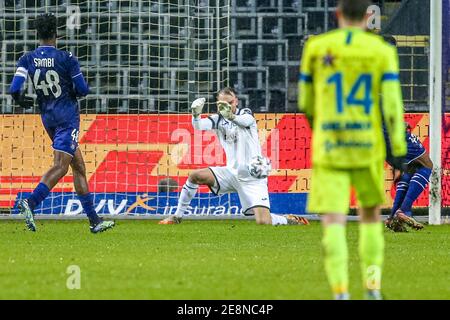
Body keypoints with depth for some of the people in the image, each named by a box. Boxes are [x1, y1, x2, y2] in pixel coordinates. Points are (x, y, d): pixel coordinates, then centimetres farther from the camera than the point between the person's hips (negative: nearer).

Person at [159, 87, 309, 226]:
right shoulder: (218, 120, 4)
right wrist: (196, 114, -39)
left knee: (263, 222, -18)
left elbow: (247, 120, -29)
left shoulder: (245, 113, -4)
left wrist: (232, 117, -52)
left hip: (253, 177, -4)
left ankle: (288, 220, 13)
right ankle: (177, 216, 3)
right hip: (232, 172, 4)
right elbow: (199, 126, -15)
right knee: (195, 176, -12)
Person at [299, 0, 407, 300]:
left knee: (334, 222, -7)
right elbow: (392, 101, -7)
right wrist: (399, 149, -3)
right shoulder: (382, 51, 1)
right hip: (368, 148, 1)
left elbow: (306, 101, 11)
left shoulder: (316, 47, 3)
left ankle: (341, 293, -24)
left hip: (329, 148, -1)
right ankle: (373, 287, 17)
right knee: (371, 213, 22)